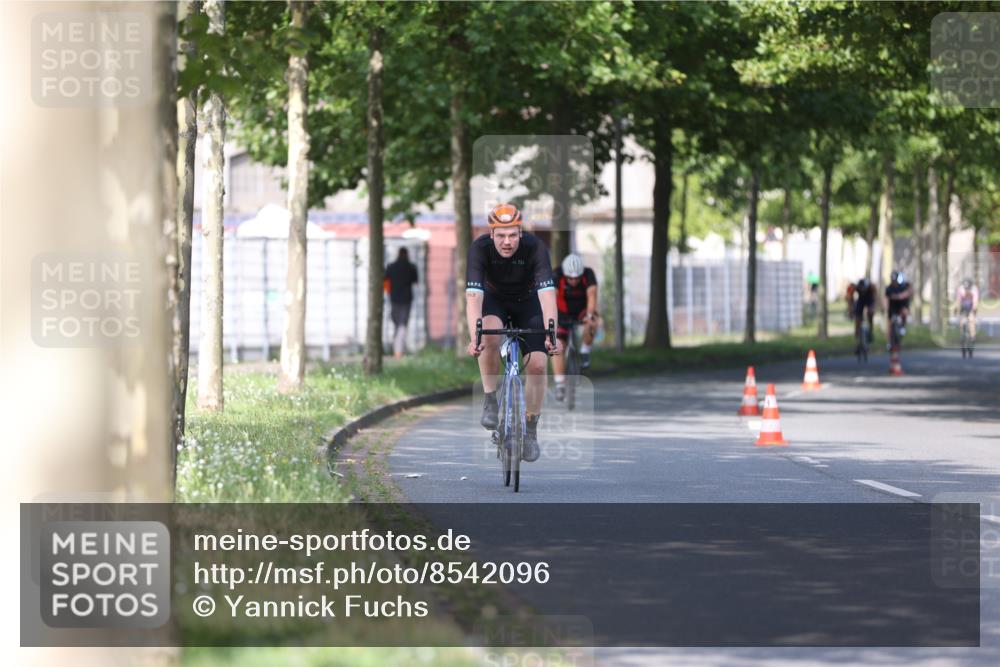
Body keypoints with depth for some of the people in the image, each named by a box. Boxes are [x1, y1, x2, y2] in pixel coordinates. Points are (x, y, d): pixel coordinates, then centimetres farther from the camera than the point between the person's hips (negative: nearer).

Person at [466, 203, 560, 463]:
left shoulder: (535, 247, -31)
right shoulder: (480, 248, -30)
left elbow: (547, 294, -38)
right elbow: (473, 296, -38)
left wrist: (551, 335, -52)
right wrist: (474, 338, -51)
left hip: (527, 303, 1)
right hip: (494, 300, -1)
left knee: (537, 364, -15)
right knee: (489, 335, -34)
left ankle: (530, 432, 3)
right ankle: (490, 401, -15)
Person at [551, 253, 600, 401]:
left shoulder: (588, 274, -27)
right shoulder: (557, 275, -28)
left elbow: (592, 294, -41)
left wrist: (590, 314, -58)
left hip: (582, 311, 0)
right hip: (563, 314, 0)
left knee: (592, 323, -34)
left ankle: (585, 351, -10)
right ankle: (560, 385, -8)